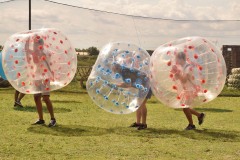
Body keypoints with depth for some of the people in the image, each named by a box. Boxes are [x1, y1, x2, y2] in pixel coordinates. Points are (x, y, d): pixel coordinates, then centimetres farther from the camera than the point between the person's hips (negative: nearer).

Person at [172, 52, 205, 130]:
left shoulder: (188, 67, -21)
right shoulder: (181, 67, 5)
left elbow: (184, 80, -27)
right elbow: (176, 78, 7)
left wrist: (177, 72, -27)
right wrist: (175, 72, -10)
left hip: (190, 90, -9)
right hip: (185, 90, 9)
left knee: (185, 107, -5)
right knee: (184, 107, 12)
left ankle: (191, 125, 11)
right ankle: (200, 115, 26)